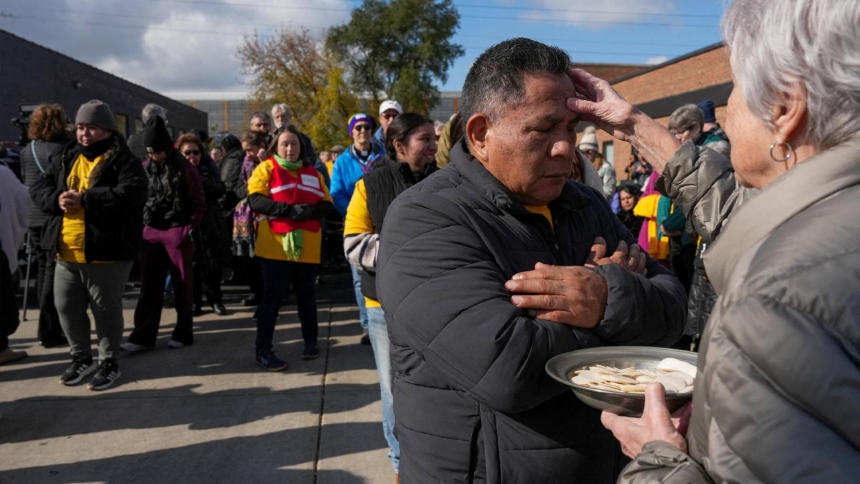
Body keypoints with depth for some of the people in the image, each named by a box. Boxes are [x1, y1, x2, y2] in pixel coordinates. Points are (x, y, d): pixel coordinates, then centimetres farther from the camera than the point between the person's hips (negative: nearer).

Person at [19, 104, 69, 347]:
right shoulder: (60, 149, -11)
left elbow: (26, 181, 17)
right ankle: (49, 331, -1)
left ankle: (47, 327, 22)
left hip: (33, 218, 7)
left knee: (43, 269, 15)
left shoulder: (27, 150, 13)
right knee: (54, 271, -3)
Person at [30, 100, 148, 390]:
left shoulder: (123, 161, -8)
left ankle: (109, 363, 21)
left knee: (106, 310, 5)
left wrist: (83, 199, -25)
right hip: (66, 254, 7)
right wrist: (56, 199, -13)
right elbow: (38, 188, 11)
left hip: (105, 254, -7)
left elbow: (131, 193, -25)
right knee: (67, 307, 16)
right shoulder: (68, 159, 14)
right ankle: (81, 358, 34)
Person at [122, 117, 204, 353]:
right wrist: (141, 227, 6)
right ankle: (143, 336, 6)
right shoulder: (145, 168, 7)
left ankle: (183, 333, 16)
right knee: (149, 287, 4)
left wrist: (188, 228, -11)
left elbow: (198, 203, -4)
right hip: (151, 234, 4)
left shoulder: (184, 169, -5)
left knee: (181, 286, 5)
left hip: (178, 233, -4)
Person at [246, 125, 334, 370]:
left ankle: (310, 341, 29)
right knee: (272, 296, -1)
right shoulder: (266, 168, 1)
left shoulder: (313, 173, 12)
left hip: (307, 246, 4)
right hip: (276, 245, -4)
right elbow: (255, 201, -13)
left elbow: (327, 204, 6)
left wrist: (310, 211, -16)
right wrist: (289, 209, -23)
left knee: (306, 295, 14)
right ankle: (263, 350, 7)